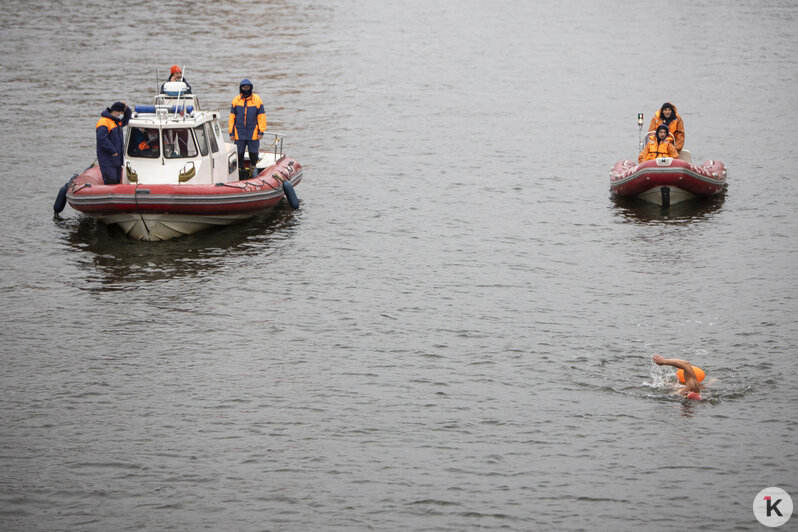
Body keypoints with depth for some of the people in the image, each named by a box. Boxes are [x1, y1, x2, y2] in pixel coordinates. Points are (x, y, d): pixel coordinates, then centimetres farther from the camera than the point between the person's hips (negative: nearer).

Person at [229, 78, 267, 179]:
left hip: (253, 133, -1)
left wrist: (261, 132, -4)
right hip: (239, 133, 1)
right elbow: (232, 118, 7)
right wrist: (231, 133, 2)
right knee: (239, 154, 3)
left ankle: (252, 170, 24)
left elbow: (261, 116, 1)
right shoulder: (236, 100, 4)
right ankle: (240, 170, 15)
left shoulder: (257, 100, 0)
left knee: (253, 153, 5)